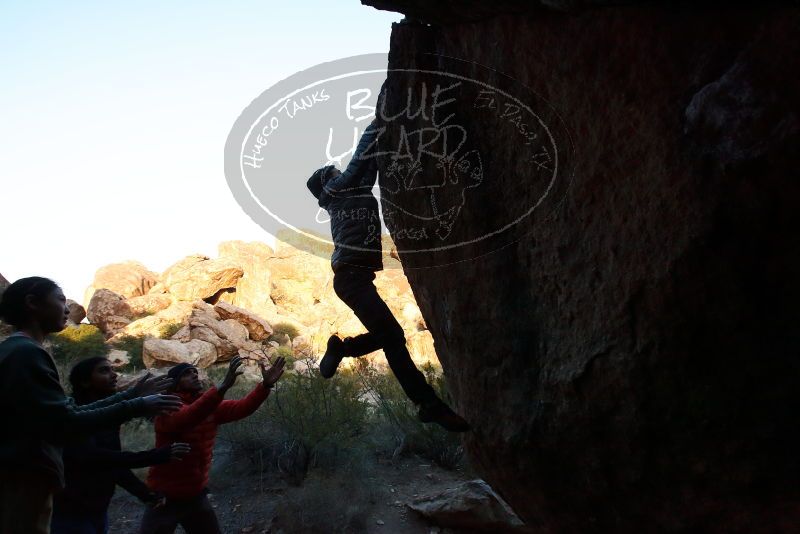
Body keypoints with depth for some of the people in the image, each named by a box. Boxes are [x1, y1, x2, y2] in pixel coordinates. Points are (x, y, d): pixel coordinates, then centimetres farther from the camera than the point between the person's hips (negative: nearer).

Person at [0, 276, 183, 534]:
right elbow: (65, 423, -22)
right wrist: (137, 406, -17)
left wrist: (131, 394, 20)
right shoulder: (26, 353, -15)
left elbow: (69, 411, 19)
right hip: (22, 485, -10)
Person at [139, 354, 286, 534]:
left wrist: (266, 384, -27)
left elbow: (242, 407, -9)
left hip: (196, 495, 6)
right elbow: (187, 417, -39)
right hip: (166, 498, -6)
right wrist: (223, 386, -51)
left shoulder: (210, 406, 2)